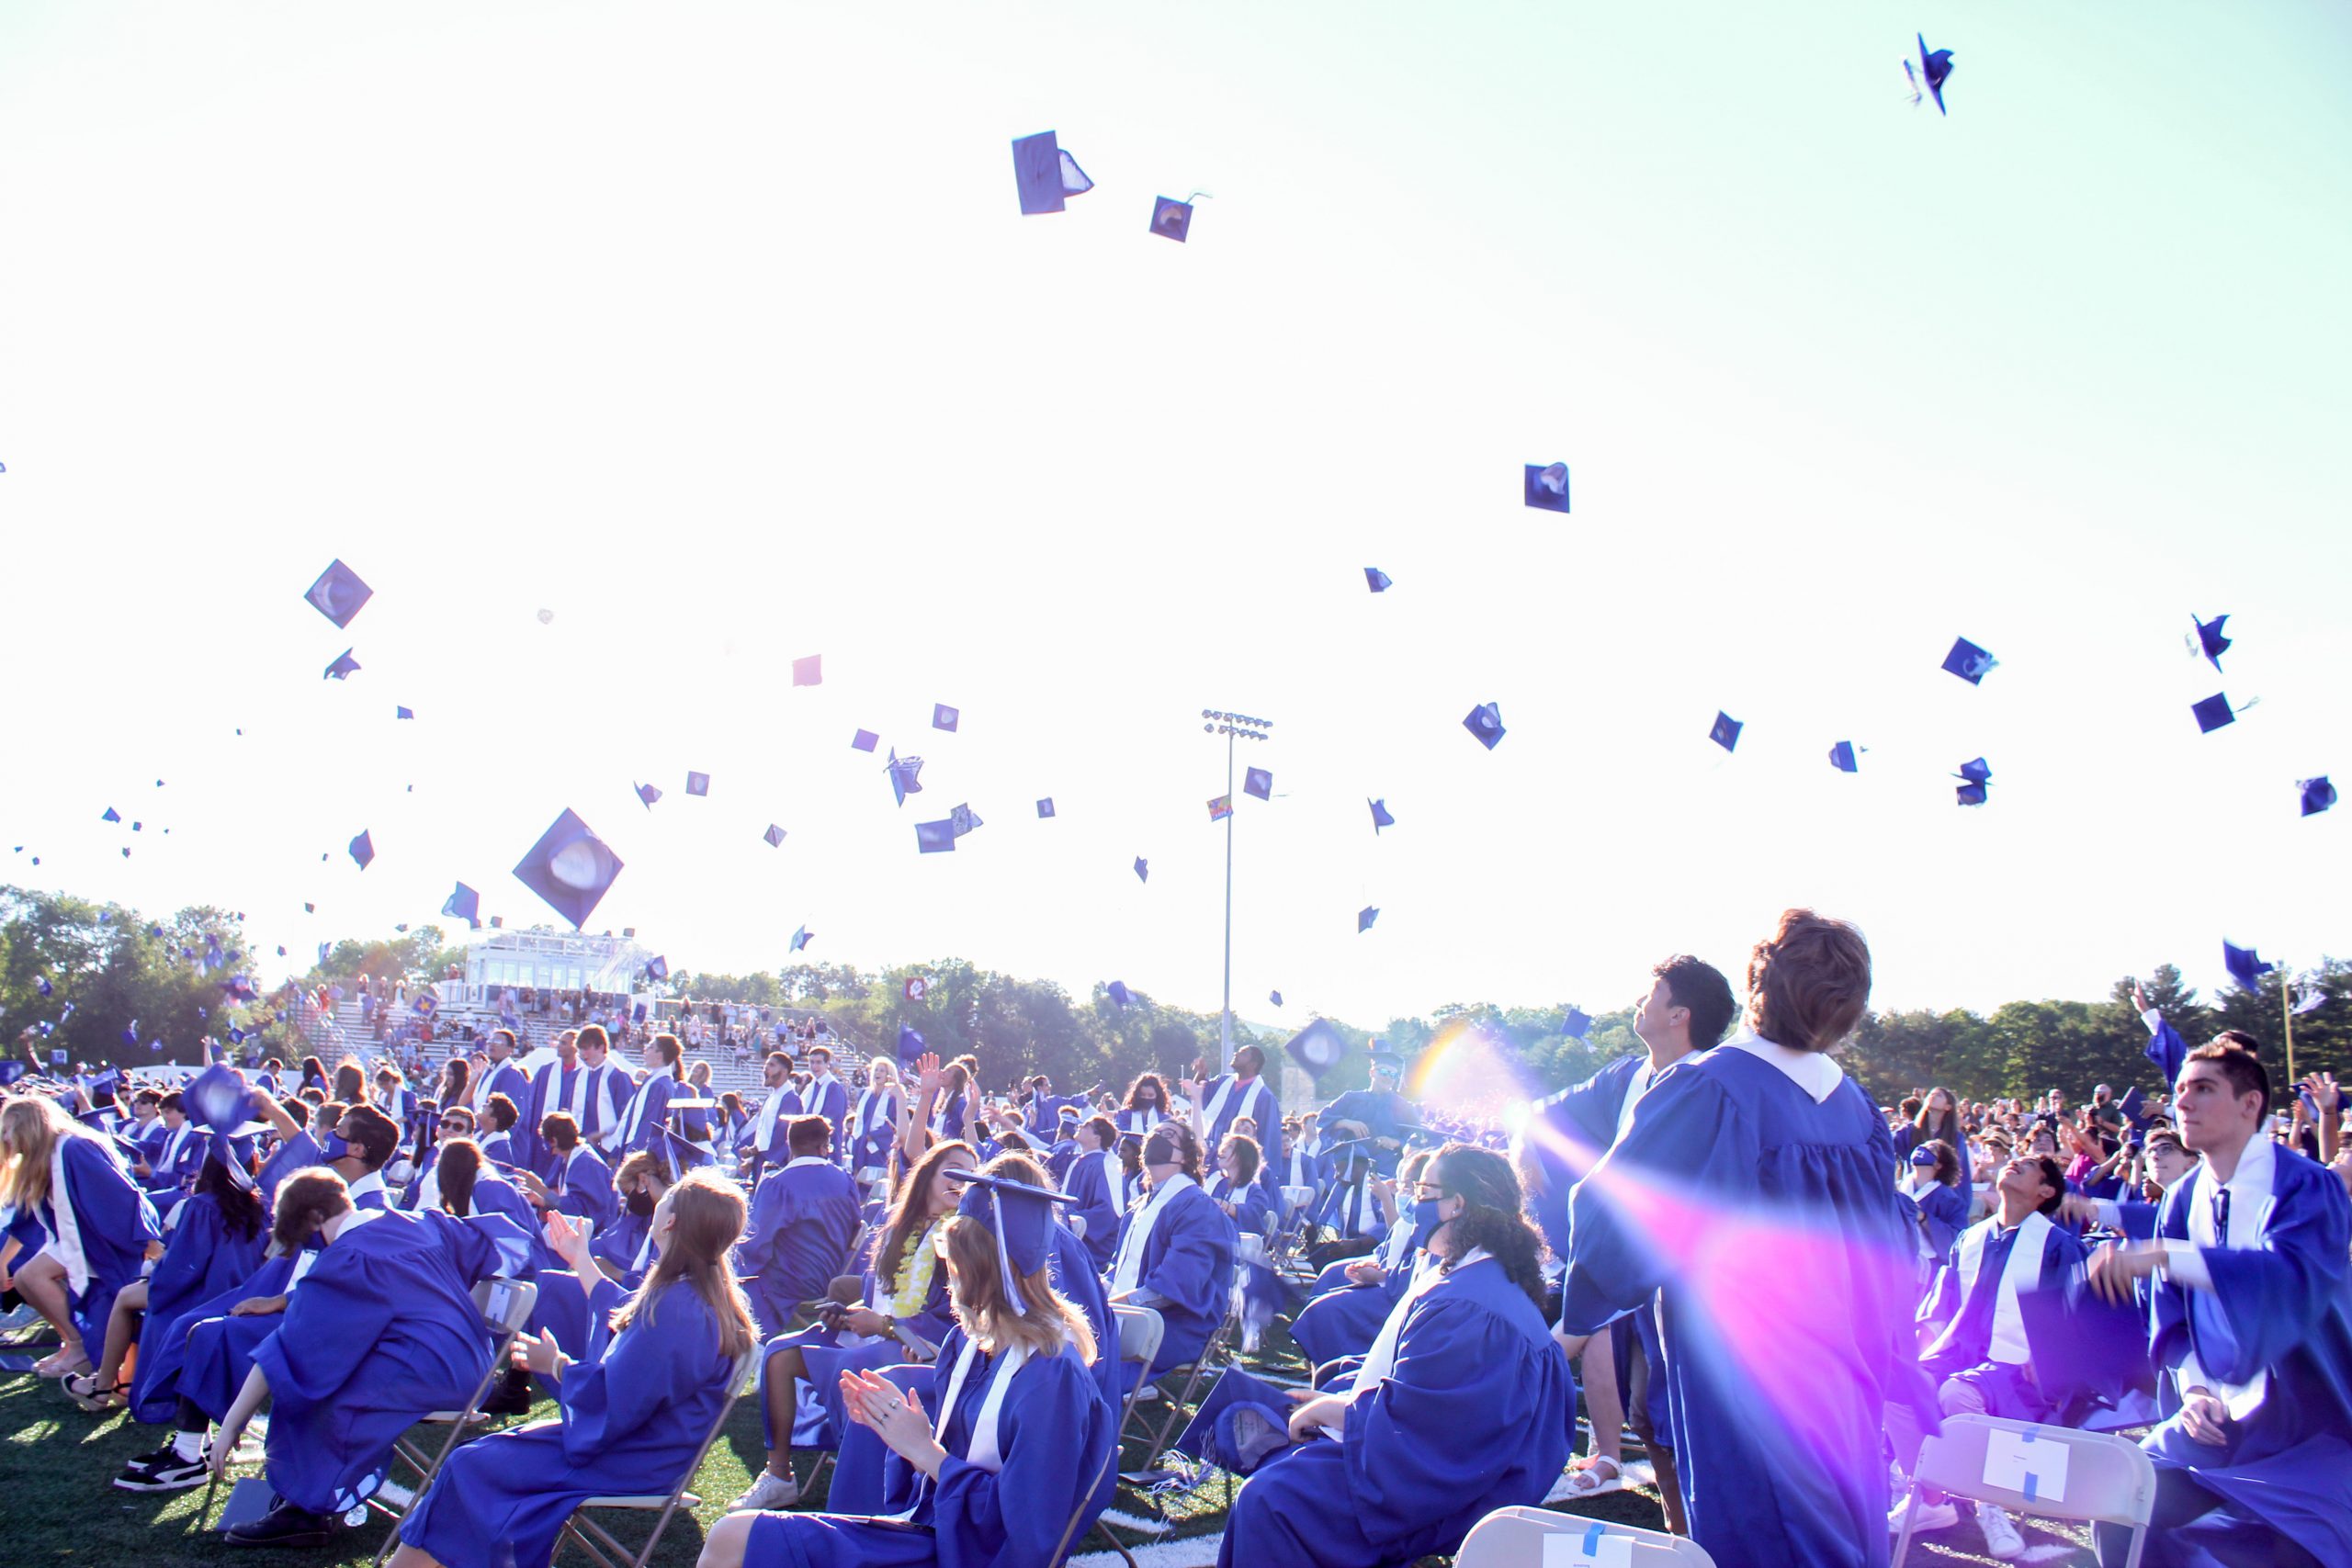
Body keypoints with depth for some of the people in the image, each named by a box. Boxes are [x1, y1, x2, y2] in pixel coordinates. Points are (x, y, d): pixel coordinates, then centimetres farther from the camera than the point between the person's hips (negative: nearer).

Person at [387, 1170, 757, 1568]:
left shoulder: (675, 1308, -29)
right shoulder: (705, 1292, 3)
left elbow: (615, 1403, -27)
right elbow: (624, 1317, 23)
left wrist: (556, 1365, -11)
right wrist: (581, 1263, 32)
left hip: (629, 1461, -10)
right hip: (645, 1442, 10)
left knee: (467, 1466, -4)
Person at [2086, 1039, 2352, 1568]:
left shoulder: (2307, 1187, -11)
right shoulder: (2182, 1200, 7)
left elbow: (2292, 1278, -30)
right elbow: (2172, 1316, 9)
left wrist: (2165, 1257, -41)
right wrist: (2193, 1387, -10)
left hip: (2309, 1427, -5)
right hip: (2217, 1416, 5)